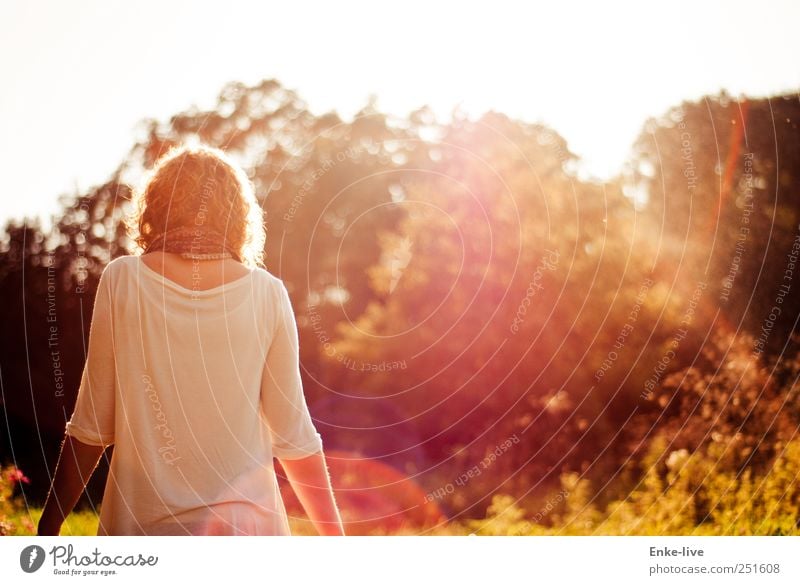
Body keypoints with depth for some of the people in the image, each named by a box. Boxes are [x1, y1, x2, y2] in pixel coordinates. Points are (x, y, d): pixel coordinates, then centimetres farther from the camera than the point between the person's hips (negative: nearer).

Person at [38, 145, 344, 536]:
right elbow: (293, 434, 0)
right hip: (246, 521, 1)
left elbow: (92, 427, -1)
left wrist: (47, 528, 9)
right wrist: (335, 538, 10)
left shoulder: (123, 281, -3)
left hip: (144, 525, -1)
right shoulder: (266, 294, -1)